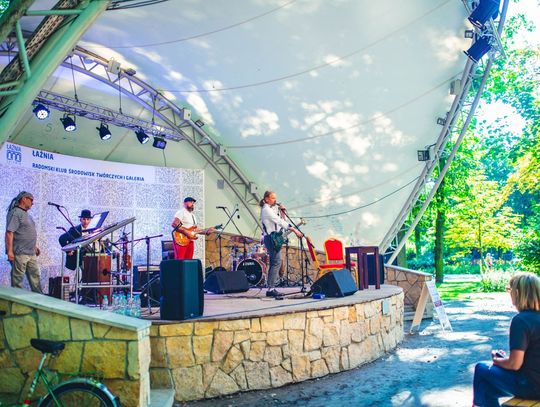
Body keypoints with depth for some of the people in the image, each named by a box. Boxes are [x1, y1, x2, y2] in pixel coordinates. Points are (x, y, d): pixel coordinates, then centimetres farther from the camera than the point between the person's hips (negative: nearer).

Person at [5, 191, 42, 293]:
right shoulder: (15, 213, -11)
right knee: (17, 279, -1)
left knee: (35, 276, 9)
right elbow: (9, 233, -19)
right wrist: (10, 251, -24)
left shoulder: (26, 214, 18)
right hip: (19, 253, -9)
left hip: (31, 253, 9)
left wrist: (35, 246, 24)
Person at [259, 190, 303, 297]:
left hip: (272, 238, 11)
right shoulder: (266, 209, -11)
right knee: (277, 262, -14)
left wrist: (280, 209, 5)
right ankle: (271, 288, -17)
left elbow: (278, 221, 18)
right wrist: (294, 229, -26)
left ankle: (270, 288, 11)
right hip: (271, 238, -11)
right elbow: (279, 221, -21)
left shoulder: (270, 209, 20)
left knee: (274, 263, 10)